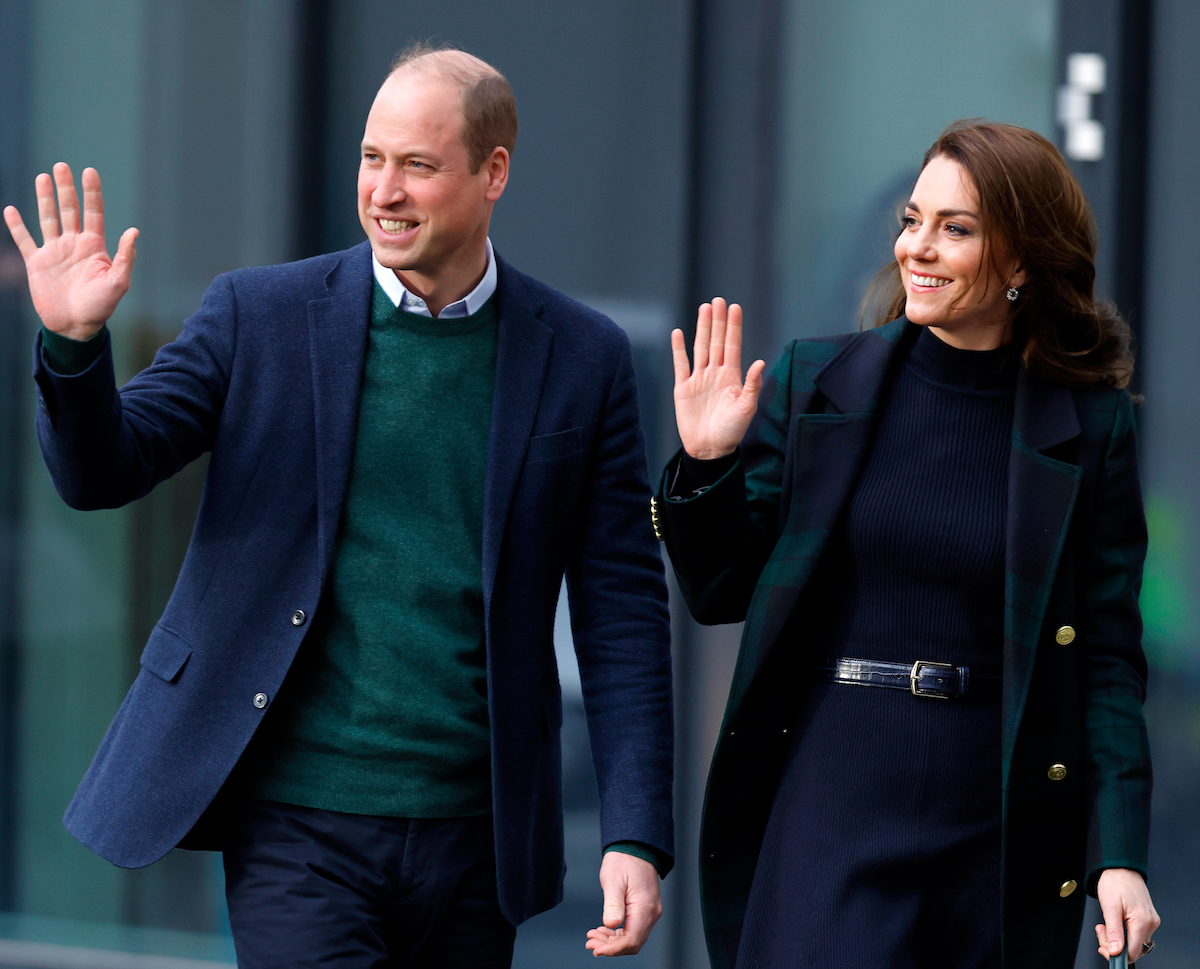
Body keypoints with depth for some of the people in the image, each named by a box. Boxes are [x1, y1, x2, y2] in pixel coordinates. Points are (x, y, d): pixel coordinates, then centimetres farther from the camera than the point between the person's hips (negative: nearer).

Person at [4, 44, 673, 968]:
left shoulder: (582, 357, 3)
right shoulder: (261, 313, 1)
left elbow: (622, 612, 3)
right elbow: (100, 471, -1)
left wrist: (636, 838, -3)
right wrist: (74, 341, -22)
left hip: (472, 826, 2)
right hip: (298, 821, -2)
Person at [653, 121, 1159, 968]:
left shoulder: (1090, 426, 1)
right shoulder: (812, 382, 4)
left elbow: (1108, 658, 2)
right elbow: (722, 596, 9)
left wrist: (1121, 856, -6)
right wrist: (704, 465, -8)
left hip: (998, 829, 0)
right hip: (829, 800, 0)